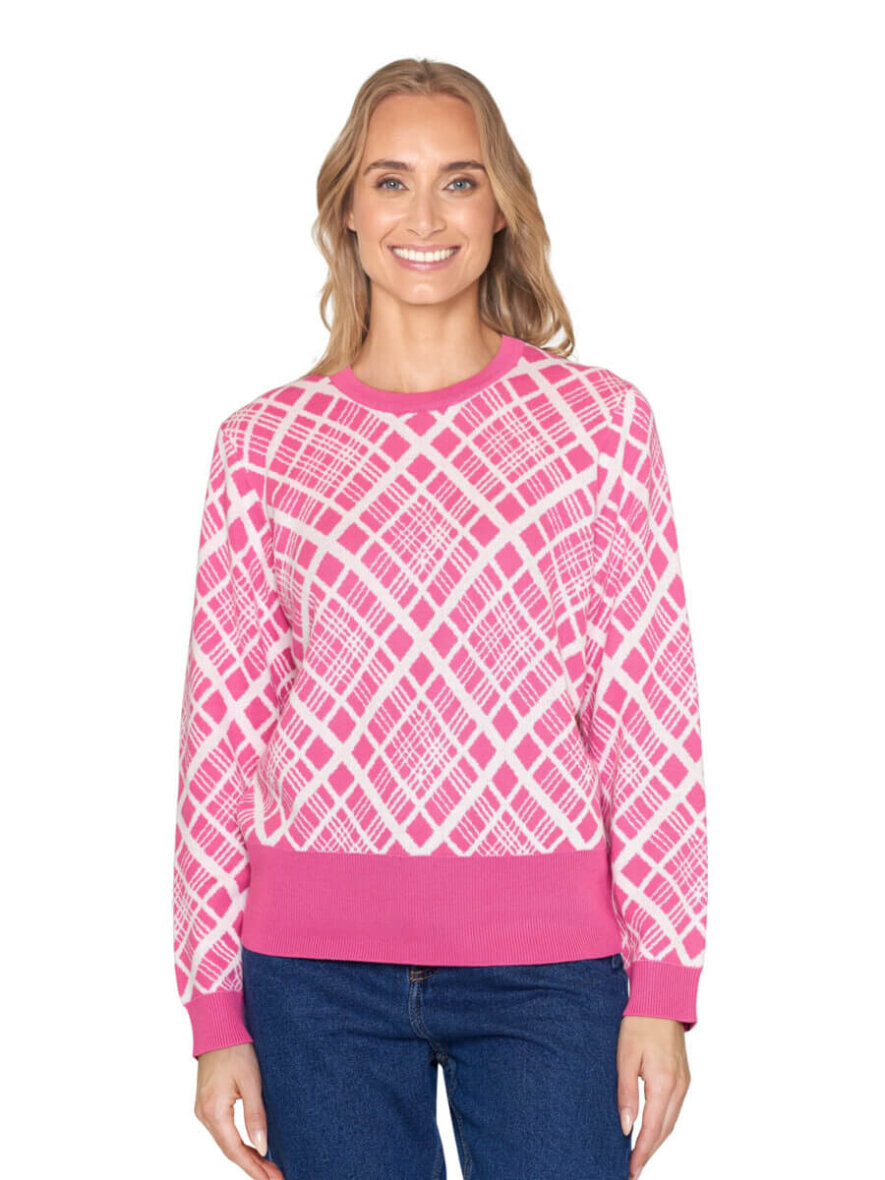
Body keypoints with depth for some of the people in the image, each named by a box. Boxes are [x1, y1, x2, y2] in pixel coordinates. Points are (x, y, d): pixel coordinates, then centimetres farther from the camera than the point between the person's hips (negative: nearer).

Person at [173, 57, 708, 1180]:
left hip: (548, 961, 0)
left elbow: (654, 712, 1)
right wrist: (214, 1010, 3)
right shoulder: (263, 444, 4)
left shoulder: (601, 420, 2)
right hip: (317, 967, 1)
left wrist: (663, 983, -3)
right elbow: (220, 730, 5)